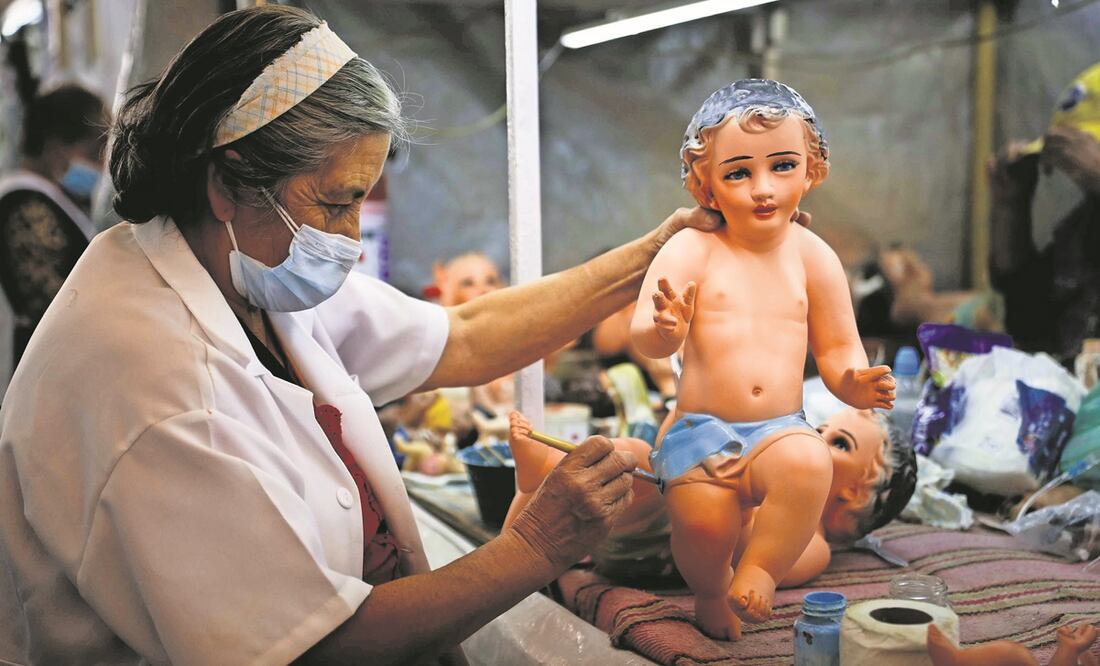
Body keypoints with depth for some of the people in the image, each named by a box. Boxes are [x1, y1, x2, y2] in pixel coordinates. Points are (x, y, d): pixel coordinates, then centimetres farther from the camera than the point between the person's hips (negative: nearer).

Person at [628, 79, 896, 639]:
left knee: (809, 463, -30)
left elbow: (837, 346, 10)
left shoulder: (812, 256, 5)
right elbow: (644, 337, -15)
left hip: (780, 428, 1)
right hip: (701, 427, -1)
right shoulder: (691, 250, -5)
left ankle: (760, 569, -6)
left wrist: (851, 381, -12)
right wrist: (663, 331, -39)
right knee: (703, 519, -21)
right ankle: (710, 591, 15)